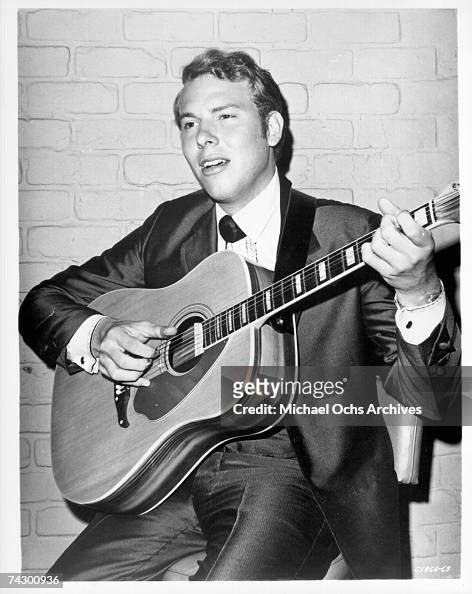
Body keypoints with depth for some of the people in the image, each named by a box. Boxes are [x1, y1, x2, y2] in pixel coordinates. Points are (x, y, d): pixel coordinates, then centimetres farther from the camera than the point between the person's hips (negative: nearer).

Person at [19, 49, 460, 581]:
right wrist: (95, 336, -9)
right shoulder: (170, 226, 7)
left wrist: (418, 292, -32)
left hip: (288, 469, -3)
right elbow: (44, 299, 13)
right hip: (172, 462, 4)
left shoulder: (350, 235, -6)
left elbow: (431, 398, -11)